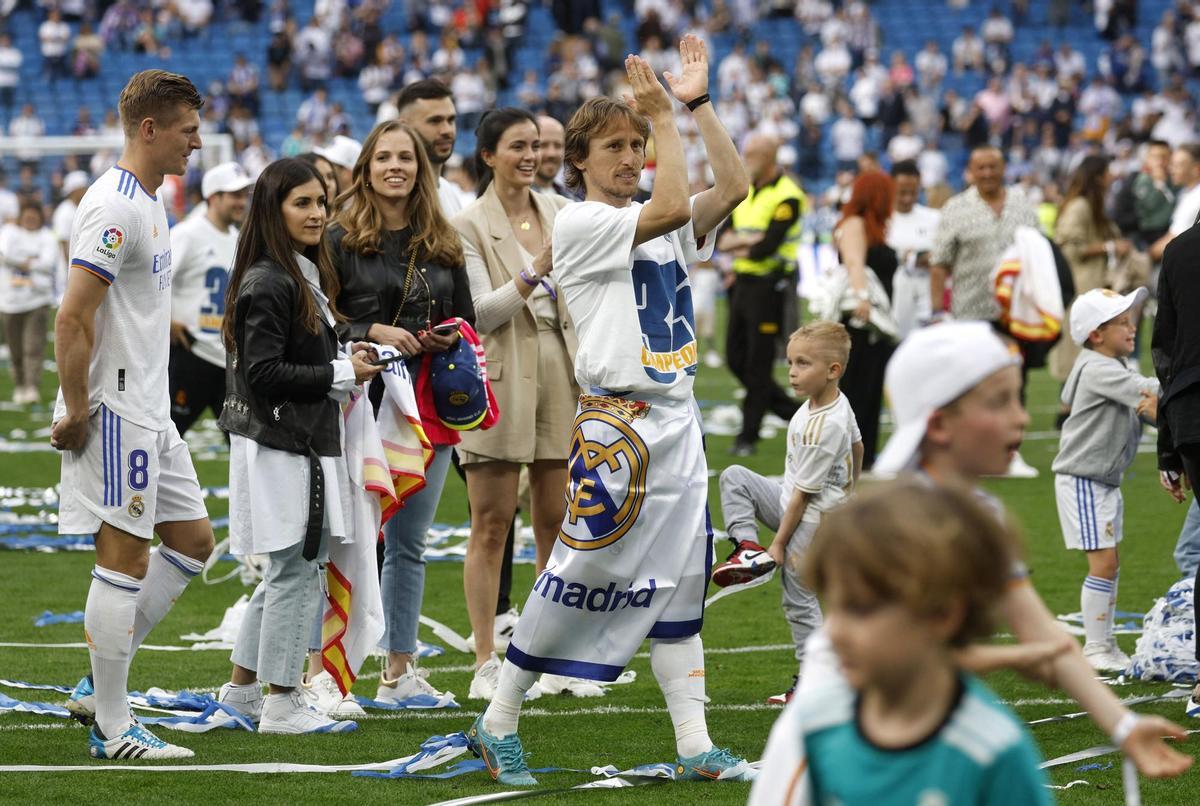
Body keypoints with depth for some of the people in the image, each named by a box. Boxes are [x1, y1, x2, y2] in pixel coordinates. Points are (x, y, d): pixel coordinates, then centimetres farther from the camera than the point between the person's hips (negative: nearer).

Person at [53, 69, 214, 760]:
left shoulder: (149, 203, 14)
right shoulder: (115, 209, -18)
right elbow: (72, 321, -22)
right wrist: (76, 412, -20)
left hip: (150, 412, 10)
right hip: (116, 412, -10)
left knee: (192, 540, 12)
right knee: (125, 558, -5)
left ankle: (99, 687, 17)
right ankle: (112, 728, 2)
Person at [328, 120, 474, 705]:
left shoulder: (443, 244, 12)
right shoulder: (341, 241, -2)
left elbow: (468, 316, 19)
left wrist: (451, 338, -2)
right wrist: (371, 333, -17)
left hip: (428, 407, 5)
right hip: (363, 404, -5)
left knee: (408, 542, 11)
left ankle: (399, 672, 19)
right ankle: (319, 668, 1)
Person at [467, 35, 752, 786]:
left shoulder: (658, 227, 15)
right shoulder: (578, 224, -7)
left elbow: (734, 187, 4)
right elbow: (670, 208, -20)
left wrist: (698, 102, 1)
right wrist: (666, 115, -13)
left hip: (677, 420, 7)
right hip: (614, 420, -7)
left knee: (678, 584, 6)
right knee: (583, 571, -5)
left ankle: (695, 745, 6)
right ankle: (498, 723, 5)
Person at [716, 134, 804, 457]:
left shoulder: (787, 197, -13)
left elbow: (766, 248, -20)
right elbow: (722, 239, 7)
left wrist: (735, 246, -4)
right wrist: (743, 240, -13)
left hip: (769, 284, -8)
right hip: (743, 282, 8)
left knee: (758, 363, -4)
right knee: (736, 359, 10)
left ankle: (749, 435, 3)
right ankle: (792, 411, 23)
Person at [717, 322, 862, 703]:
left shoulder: (822, 429, -31)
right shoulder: (839, 403, -4)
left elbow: (803, 493, -24)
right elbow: (857, 446, 15)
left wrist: (780, 542, -16)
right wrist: (849, 490, 31)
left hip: (811, 520, -9)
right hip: (792, 500, 9)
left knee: (799, 602, 0)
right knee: (734, 477, 7)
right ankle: (748, 548, -2)